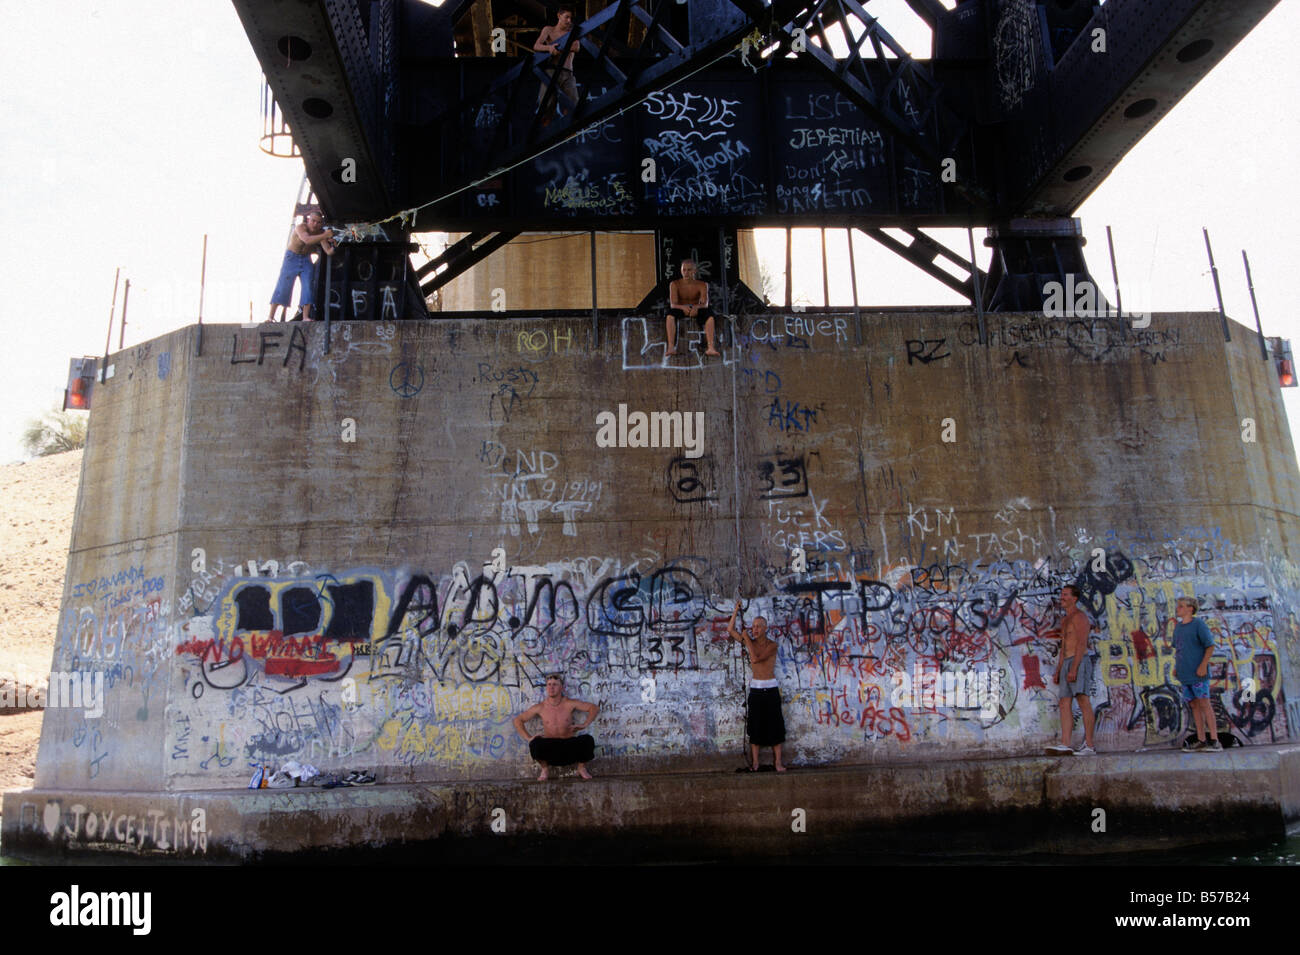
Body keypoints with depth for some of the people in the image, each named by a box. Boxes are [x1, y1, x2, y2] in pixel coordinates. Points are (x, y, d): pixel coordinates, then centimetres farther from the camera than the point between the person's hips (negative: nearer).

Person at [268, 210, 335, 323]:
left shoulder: (320, 232, -10)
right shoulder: (300, 227, -24)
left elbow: (328, 252, -13)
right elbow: (307, 240, -44)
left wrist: (333, 246, -35)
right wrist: (325, 236, -49)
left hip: (306, 260, 4)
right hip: (292, 258, -4)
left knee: (308, 287, -9)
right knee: (283, 287, -6)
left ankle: (305, 317, -8)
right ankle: (270, 316, -2)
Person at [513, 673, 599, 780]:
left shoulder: (569, 704, -2)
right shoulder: (540, 707, 0)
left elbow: (594, 708, 2)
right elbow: (518, 720, 7)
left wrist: (584, 725, -11)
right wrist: (528, 738, -6)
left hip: (570, 747, 0)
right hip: (550, 749, 0)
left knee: (588, 740, -29)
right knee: (535, 744, -33)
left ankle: (582, 767, 5)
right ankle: (545, 768, 2)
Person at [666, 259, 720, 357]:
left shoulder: (702, 285, -11)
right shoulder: (674, 284, -12)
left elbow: (705, 304, -23)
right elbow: (673, 304, -22)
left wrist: (696, 307, -47)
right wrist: (683, 307, -45)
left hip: (696, 310, 1)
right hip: (680, 310, 0)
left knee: (709, 314, -31)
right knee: (670, 314, -35)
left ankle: (711, 347, -41)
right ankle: (671, 347, -45)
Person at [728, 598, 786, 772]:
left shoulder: (772, 645, -6)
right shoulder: (750, 643, 5)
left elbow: (755, 659, -20)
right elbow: (730, 629, 5)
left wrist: (746, 638, -14)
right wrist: (736, 610, -1)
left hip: (771, 689, -3)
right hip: (756, 689, 3)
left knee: (774, 725, -2)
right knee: (755, 726, 2)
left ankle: (778, 762, 2)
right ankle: (755, 762, 7)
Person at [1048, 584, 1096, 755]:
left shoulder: (1079, 616, -6)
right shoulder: (1065, 621, 24)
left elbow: (1081, 644, -15)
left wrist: (1074, 669, -23)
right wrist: (1058, 671, 20)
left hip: (1079, 661, -10)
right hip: (1067, 664, 10)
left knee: (1083, 701, -13)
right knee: (1064, 703, 1)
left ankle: (1089, 746, -16)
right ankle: (1065, 745, -4)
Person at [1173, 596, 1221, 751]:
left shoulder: (1198, 624, -8)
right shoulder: (1178, 626, 14)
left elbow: (1210, 646, -10)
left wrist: (1203, 665, -16)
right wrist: (1176, 666, 13)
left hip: (1198, 674, -7)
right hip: (1185, 674, 7)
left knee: (1204, 704, -7)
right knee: (1194, 705, 9)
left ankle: (1214, 741, -4)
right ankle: (1201, 741, 13)